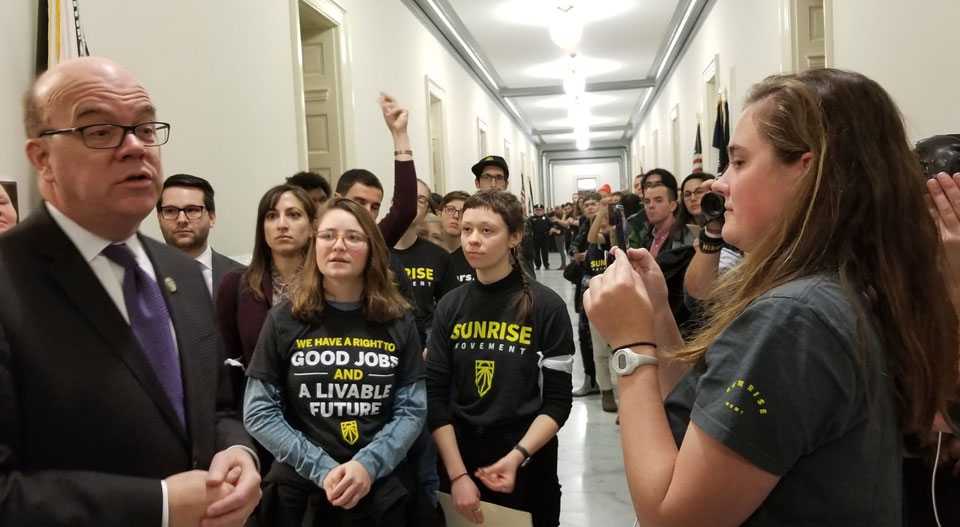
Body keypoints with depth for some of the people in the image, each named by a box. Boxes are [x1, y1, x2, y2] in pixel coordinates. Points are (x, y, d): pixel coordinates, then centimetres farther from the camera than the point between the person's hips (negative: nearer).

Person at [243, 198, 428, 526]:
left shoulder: (398, 321, 1)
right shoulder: (285, 319, -2)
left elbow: (412, 409, -1)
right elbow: (258, 412, -4)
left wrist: (369, 465, -16)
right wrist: (322, 469, -13)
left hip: (382, 489, 1)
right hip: (298, 490, 0)